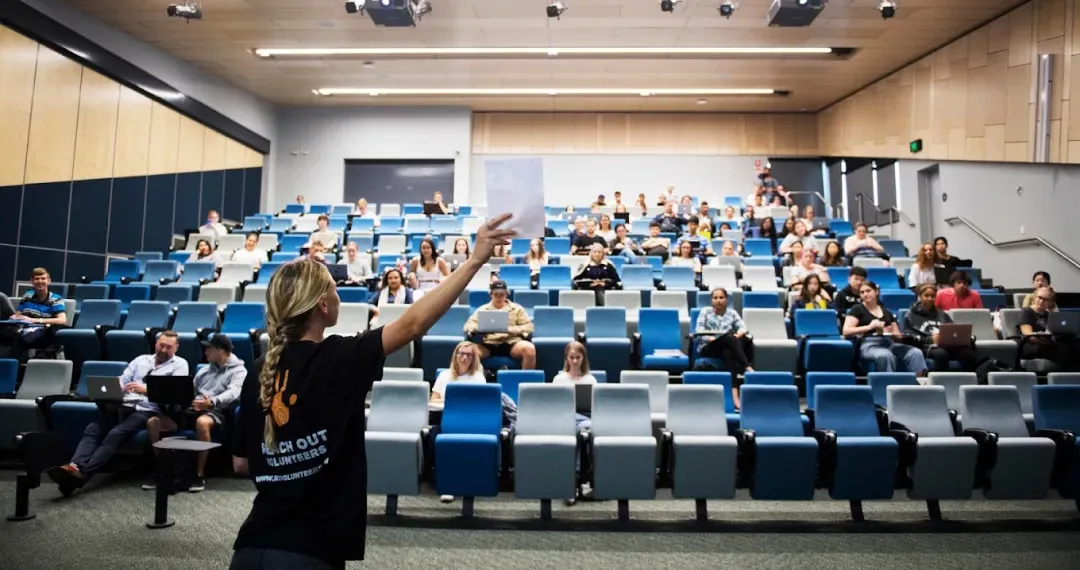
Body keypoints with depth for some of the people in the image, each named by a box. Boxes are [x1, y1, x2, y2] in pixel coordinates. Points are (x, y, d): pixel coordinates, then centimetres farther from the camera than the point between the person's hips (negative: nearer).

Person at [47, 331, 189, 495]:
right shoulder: (141, 359, 25)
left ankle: (82, 473, -41)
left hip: (147, 410, -5)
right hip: (124, 406, 5)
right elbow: (123, 380, 16)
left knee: (115, 434, -29)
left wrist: (146, 389, -23)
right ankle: (74, 466, -40)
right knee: (92, 429, -21)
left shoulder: (179, 364, 7)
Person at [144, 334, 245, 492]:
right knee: (152, 422, -11)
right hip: (191, 409, 8)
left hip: (215, 411, -7)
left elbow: (232, 393, -16)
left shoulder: (238, 371, 2)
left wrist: (212, 402, -36)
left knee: (202, 422, -41)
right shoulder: (205, 369, 27)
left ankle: (200, 474, -26)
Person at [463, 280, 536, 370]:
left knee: (529, 348, -33)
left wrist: (512, 330, -7)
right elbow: (468, 325, 12)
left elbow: (529, 327, 12)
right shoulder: (483, 309, 19)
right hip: (488, 345, 0)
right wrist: (480, 327, -10)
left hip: (511, 343, 0)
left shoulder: (517, 308, 18)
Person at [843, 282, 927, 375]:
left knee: (916, 353, -24)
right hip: (869, 345, -5)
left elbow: (899, 337, 23)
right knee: (886, 355, -39)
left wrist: (892, 332, -2)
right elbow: (846, 331, -4)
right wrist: (870, 327, -12)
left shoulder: (886, 312, 25)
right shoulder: (857, 309, 10)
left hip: (890, 343, 5)